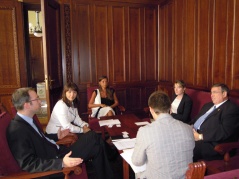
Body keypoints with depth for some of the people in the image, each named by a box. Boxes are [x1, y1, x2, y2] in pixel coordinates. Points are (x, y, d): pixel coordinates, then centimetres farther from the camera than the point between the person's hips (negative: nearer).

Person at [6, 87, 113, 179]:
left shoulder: (26, 121, 6)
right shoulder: (17, 130, -23)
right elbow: (28, 164, -26)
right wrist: (61, 163, -32)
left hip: (56, 153, 9)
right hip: (53, 165, -9)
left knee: (93, 137, 0)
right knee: (94, 140, -11)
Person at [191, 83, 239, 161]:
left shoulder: (232, 109, -6)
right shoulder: (208, 105, 21)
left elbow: (224, 132, -18)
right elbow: (195, 120, 19)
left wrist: (201, 136, -21)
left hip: (213, 144, -8)